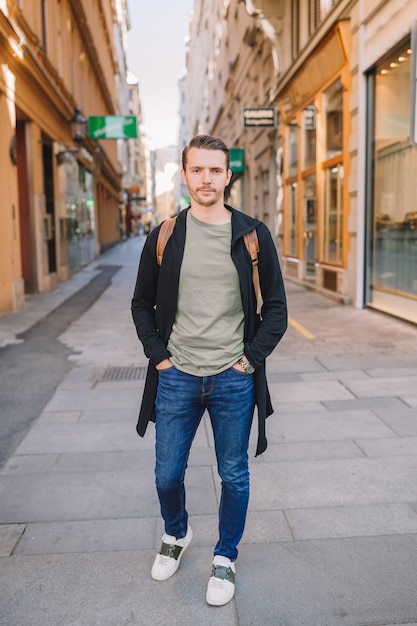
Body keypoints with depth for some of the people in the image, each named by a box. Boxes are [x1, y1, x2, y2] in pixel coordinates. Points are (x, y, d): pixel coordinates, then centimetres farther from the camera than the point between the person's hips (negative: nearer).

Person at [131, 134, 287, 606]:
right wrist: (157, 354, -1)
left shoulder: (253, 236, -3)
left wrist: (252, 358, -6)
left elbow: (275, 307, 2)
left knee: (234, 477, 12)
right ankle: (176, 536, 44)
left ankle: (225, 558, 36)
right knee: (167, 475, 13)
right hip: (177, 377, 1)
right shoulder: (164, 237, 0)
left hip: (233, 380, -1)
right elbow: (142, 304, 9)